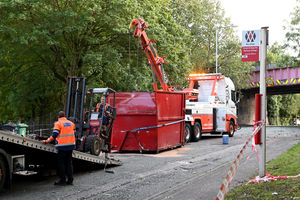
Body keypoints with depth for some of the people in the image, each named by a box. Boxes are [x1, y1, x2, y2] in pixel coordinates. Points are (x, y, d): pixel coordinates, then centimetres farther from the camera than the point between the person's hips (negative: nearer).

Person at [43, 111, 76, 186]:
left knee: (61, 163, 2)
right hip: (71, 145, 6)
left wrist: (47, 141, -3)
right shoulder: (71, 123, 14)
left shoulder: (58, 123, -4)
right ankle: (70, 180, 11)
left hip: (62, 146, -6)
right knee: (69, 162, 11)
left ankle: (62, 180, 2)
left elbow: (54, 135, -11)